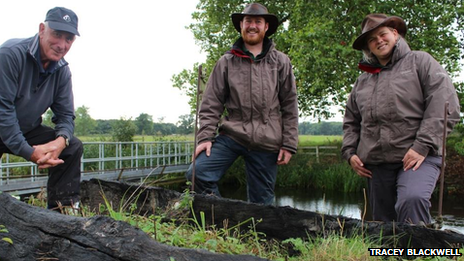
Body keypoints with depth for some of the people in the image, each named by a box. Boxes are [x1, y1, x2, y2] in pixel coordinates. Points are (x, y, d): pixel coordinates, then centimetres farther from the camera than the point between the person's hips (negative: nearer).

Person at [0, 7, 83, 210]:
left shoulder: (62, 70, -5)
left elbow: (65, 115, -3)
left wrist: (61, 140, -26)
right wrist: (28, 152, -30)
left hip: (28, 130, 6)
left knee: (73, 146, -11)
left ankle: (62, 209, -7)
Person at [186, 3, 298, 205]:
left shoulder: (281, 63, 8)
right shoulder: (227, 62, 7)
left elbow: (290, 107, 6)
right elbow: (211, 104, 4)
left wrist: (289, 144, 1)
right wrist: (206, 136, -6)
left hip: (266, 143, 0)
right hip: (231, 135, 0)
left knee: (261, 202, 7)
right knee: (197, 173, -18)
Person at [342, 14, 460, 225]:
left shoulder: (420, 62, 8)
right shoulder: (362, 81, 21)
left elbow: (446, 106, -4)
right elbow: (350, 121, 26)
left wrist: (423, 146, -13)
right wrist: (350, 152, 10)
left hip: (417, 158, -4)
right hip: (375, 164, 5)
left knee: (411, 200, -32)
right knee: (382, 222, 5)